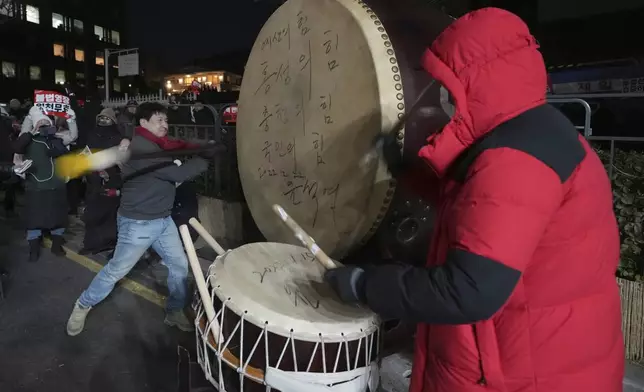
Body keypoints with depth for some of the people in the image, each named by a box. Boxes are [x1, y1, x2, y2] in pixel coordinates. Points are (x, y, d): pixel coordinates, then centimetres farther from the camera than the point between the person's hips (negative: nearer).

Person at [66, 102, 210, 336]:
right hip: (138, 222, -9)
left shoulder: (158, 146, 12)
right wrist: (206, 159, -20)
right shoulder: (141, 148, -22)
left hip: (163, 219, 9)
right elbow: (178, 173, -26)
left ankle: (175, 312, 25)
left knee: (179, 264, 9)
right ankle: (83, 306, 29)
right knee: (116, 270, 6)